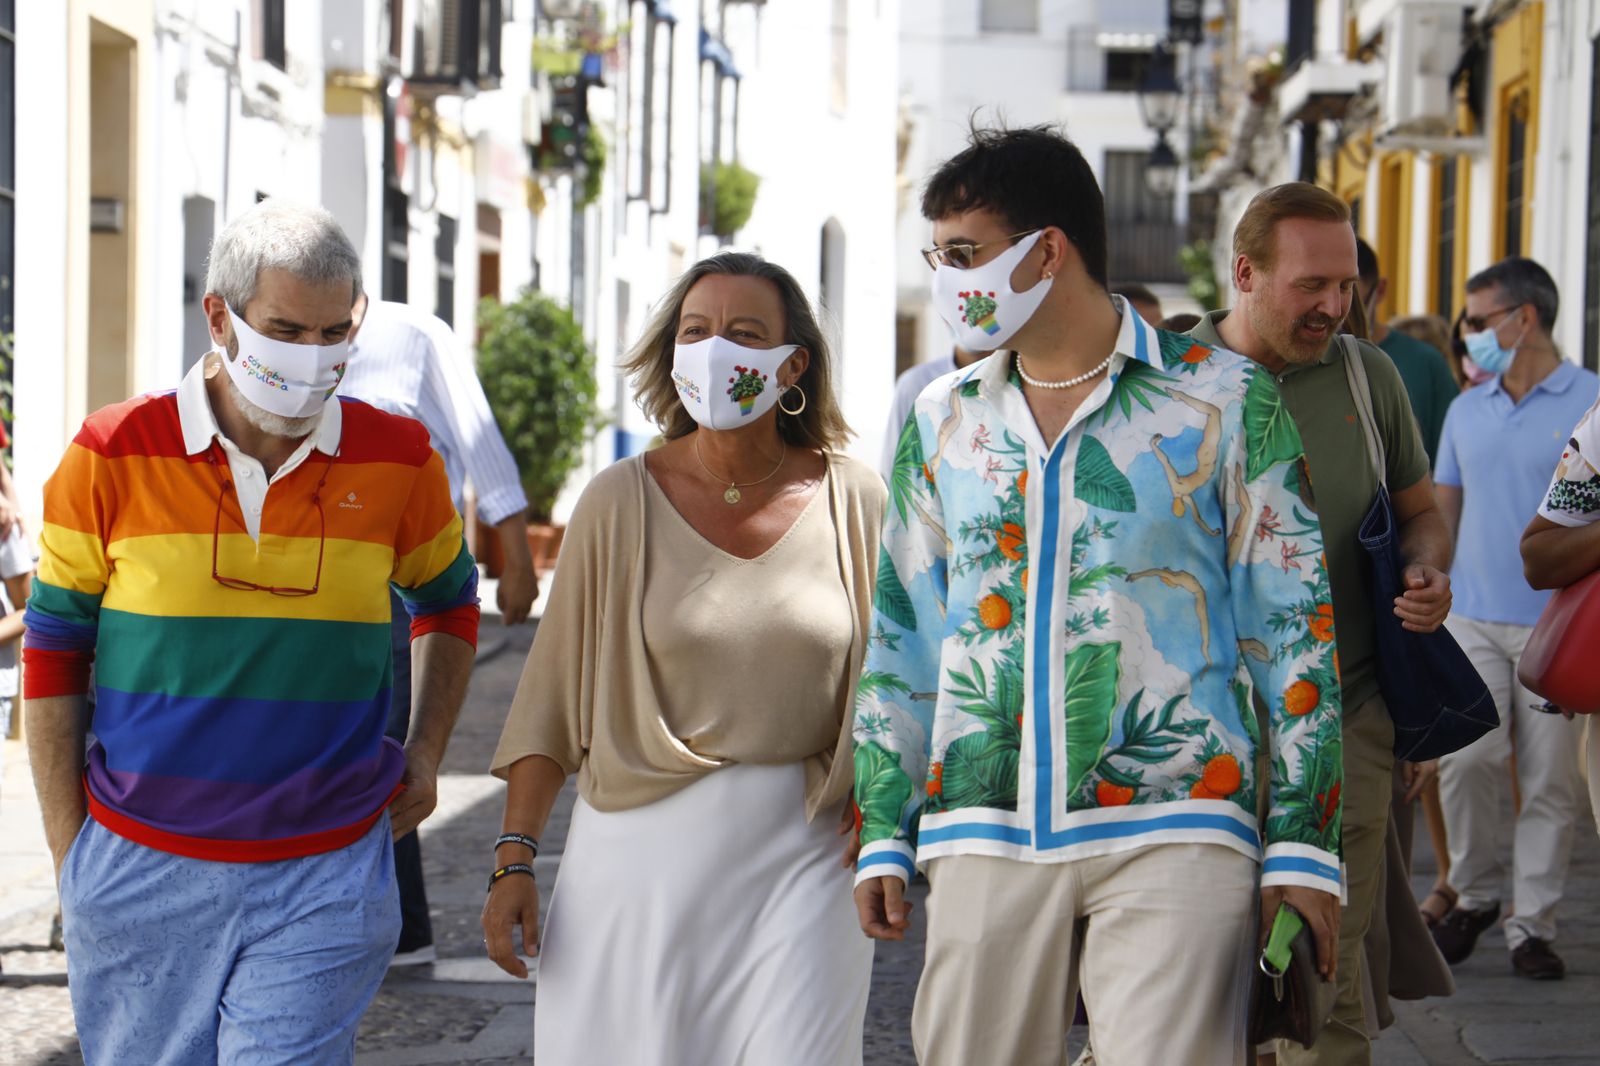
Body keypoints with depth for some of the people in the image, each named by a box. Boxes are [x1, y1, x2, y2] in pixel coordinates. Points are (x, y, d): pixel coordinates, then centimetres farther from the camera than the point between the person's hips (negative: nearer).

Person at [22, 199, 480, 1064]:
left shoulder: (399, 460, 0)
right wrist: (68, 849, 1)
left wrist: (425, 754, 12)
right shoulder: (114, 455, -5)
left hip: (323, 882, 0)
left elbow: (449, 601, 20)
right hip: (140, 871, 0)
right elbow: (52, 649, 2)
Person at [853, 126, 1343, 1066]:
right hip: (985, 836, 4)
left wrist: (1303, 846, -3)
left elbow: (1295, 625, 2)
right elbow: (901, 636, 18)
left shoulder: (1222, 400, 3)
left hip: (1174, 829, -3)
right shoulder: (944, 418, 15)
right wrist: (883, 834, 12)